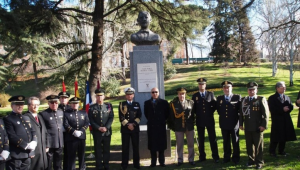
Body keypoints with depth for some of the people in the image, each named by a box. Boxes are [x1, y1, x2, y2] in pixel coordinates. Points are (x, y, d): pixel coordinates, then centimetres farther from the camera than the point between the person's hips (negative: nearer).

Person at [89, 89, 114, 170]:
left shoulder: (109, 106, 5)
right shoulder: (92, 107, 2)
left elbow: (111, 117, -1)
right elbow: (91, 120, -2)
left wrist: (106, 127, -13)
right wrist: (99, 128, -14)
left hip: (107, 132, 1)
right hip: (97, 132, -1)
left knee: (107, 149, 8)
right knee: (98, 150, 5)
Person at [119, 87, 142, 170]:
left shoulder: (137, 104, 11)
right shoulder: (122, 104, 6)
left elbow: (139, 116, 3)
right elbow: (121, 117, -3)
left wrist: (133, 124, -11)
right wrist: (127, 125, -12)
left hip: (135, 128, 2)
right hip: (125, 128, -1)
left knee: (136, 146, 5)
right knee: (125, 147, 2)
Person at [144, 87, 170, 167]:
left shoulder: (164, 102, 1)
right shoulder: (147, 103, 5)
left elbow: (167, 113, 7)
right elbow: (146, 113, 12)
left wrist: (163, 120, 6)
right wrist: (151, 120, 9)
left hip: (161, 126, -1)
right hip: (151, 126, 1)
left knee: (161, 145, 5)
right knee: (152, 145, 4)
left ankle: (162, 162, 15)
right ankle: (153, 162, 12)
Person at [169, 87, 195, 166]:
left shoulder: (191, 102, 1)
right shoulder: (173, 104, -5)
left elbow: (193, 114, 9)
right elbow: (172, 116, -2)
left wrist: (192, 122, 7)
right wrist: (173, 126, -2)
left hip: (189, 127, 2)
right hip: (178, 127, -1)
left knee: (191, 144, 10)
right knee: (179, 145, 7)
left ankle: (191, 159, 22)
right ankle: (180, 160, 20)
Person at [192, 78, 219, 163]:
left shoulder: (211, 94, 4)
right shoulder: (195, 96, 4)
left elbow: (214, 105, 7)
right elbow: (193, 108, 8)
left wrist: (211, 112, 0)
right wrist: (198, 114, 0)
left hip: (209, 120, 0)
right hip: (200, 121, 0)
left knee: (213, 139, 2)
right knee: (201, 140, 5)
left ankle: (215, 156, 11)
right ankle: (202, 157, 13)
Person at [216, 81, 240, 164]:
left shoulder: (237, 97, -4)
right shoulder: (219, 98, 6)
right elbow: (218, 109, 16)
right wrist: (222, 115, 6)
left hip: (234, 124, -3)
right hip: (224, 124, 3)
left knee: (235, 142, 7)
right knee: (226, 142, 12)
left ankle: (235, 158, 19)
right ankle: (226, 157, 23)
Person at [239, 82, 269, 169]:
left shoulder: (261, 99, -2)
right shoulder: (243, 100, 12)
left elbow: (265, 113, -6)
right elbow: (241, 113, 14)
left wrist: (264, 125, -12)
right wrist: (241, 124, 9)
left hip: (257, 127, -4)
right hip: (247, 127, 4)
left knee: (258, 145, 4)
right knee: (249, 145, 10)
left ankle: (259, 162, 15)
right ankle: (251, 160, 24)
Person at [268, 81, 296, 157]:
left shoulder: (287, 97, 15)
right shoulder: (272, 98, -5)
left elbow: (291, 107, 7)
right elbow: (272, 109, -14)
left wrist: (287, 108, -15)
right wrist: (282, 109, -18)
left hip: (286, 121, 6)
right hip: (277, 120, -6)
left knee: (284, 136, 9)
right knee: (275, 137, -1)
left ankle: (281, 151, 22)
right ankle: (272, 151, 11)